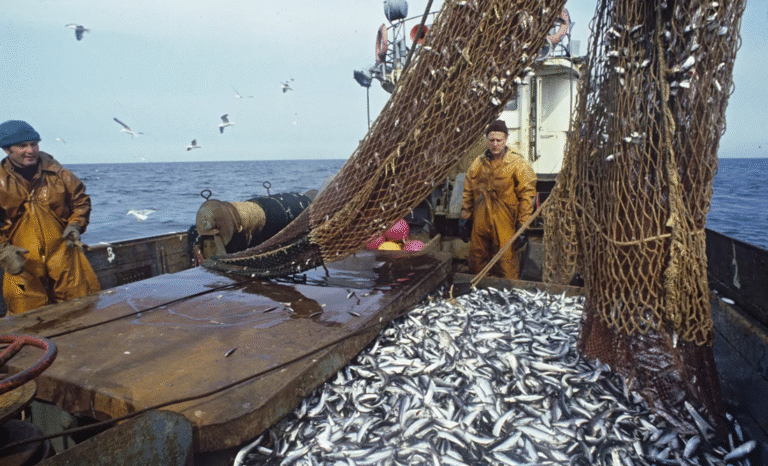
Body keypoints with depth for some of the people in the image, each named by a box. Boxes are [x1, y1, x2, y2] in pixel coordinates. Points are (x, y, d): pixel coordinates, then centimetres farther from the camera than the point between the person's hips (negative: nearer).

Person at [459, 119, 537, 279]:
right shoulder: (478, 163, 9)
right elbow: (468, 193, 15)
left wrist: (523, 226, -11)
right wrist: (464, 218, 11)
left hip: (505, 225, -4)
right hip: (480, 223, 4)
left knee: (506, 268, -1)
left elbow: (527, 194, -7)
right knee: (477, 264, 13)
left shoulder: (518, 164, -4)